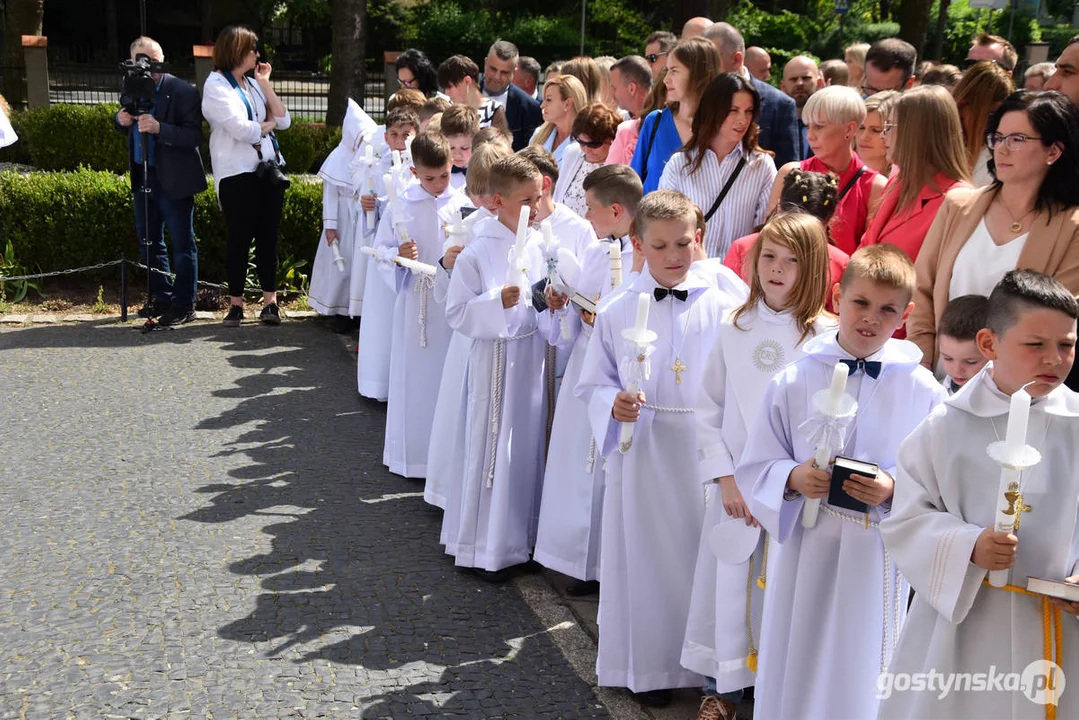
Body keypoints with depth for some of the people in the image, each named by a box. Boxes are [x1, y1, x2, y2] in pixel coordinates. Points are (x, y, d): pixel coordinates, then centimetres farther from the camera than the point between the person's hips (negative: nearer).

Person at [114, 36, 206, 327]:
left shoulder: (183, 92, -14)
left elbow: (194, 136, -20)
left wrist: (159, 128, -32)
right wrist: (121, 120, -4)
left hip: (173, 180, -7)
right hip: (142, 177, 7)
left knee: (182, 243, 1)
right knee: (148, 241, 16)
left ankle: (183, 305, 9)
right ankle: (161, 297, 30)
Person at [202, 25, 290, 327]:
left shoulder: (252, 84, 16)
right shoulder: (216, 85, -5)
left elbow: (284, 120, 8)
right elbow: (242, 130, -17)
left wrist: (266, 84, 4)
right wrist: (267, 124, 1)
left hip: (268, 168, 6)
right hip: (237, 172, -6)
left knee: (268, 236, 4)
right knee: (240, 237, -2)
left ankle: (270, 302, 8)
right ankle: (235, 304, 8)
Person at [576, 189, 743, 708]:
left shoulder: (721, 309, -3)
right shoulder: (616, 313, -1)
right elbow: (592, 384, 6)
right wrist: (613, 403, -16)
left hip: (703, 450, 0)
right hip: (640, 449, 1)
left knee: (701, 548, 6)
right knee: (644, 553, 8)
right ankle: (647, 666, 24)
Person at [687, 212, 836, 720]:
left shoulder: (826, 336, -7)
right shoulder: (734, 328, 2)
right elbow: (708, 409, 4)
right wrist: (725, 477, -4)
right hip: (734, 487, 2)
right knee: (730, 582, 8)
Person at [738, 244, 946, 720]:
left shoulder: (923, 392, -5)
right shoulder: (794, 381, -2)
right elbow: (755, 466, 2)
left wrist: (895, 489, -20)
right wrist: (794, 478, -17)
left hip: (877, 558, -1)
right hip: (806, 548, 1)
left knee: (859, 678, 10)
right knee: (793, 676, 12)